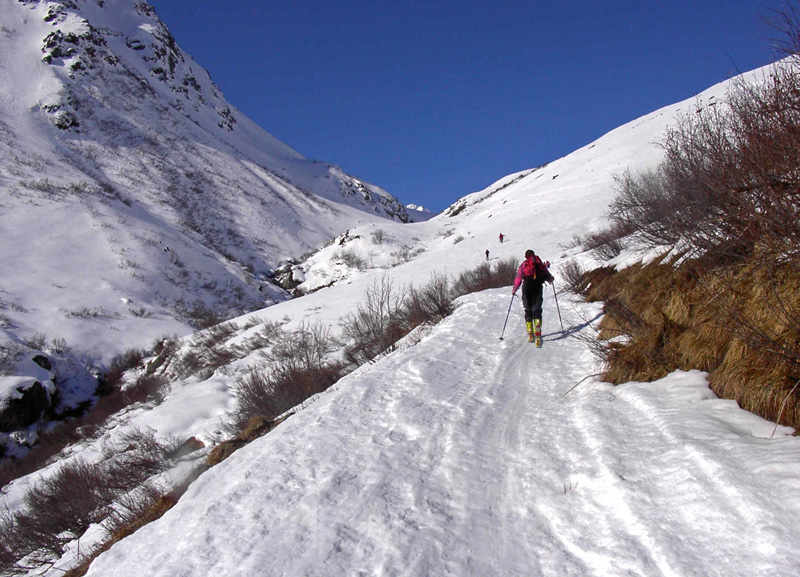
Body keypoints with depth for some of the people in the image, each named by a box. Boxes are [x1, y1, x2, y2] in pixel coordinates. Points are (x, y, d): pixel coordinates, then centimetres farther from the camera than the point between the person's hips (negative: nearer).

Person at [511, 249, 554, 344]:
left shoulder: (523, 265, 11)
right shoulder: (541, 264, 15)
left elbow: (518, 280, 6)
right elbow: (549, 278, 16)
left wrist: (514, 290, 19)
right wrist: (551, 279, 39)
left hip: (527, 287, 0)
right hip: (538, 287, 0)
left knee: (528, 310, 10)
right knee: (537, 309, -1)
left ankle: (530, 334, 4)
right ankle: (537, 333, -21)